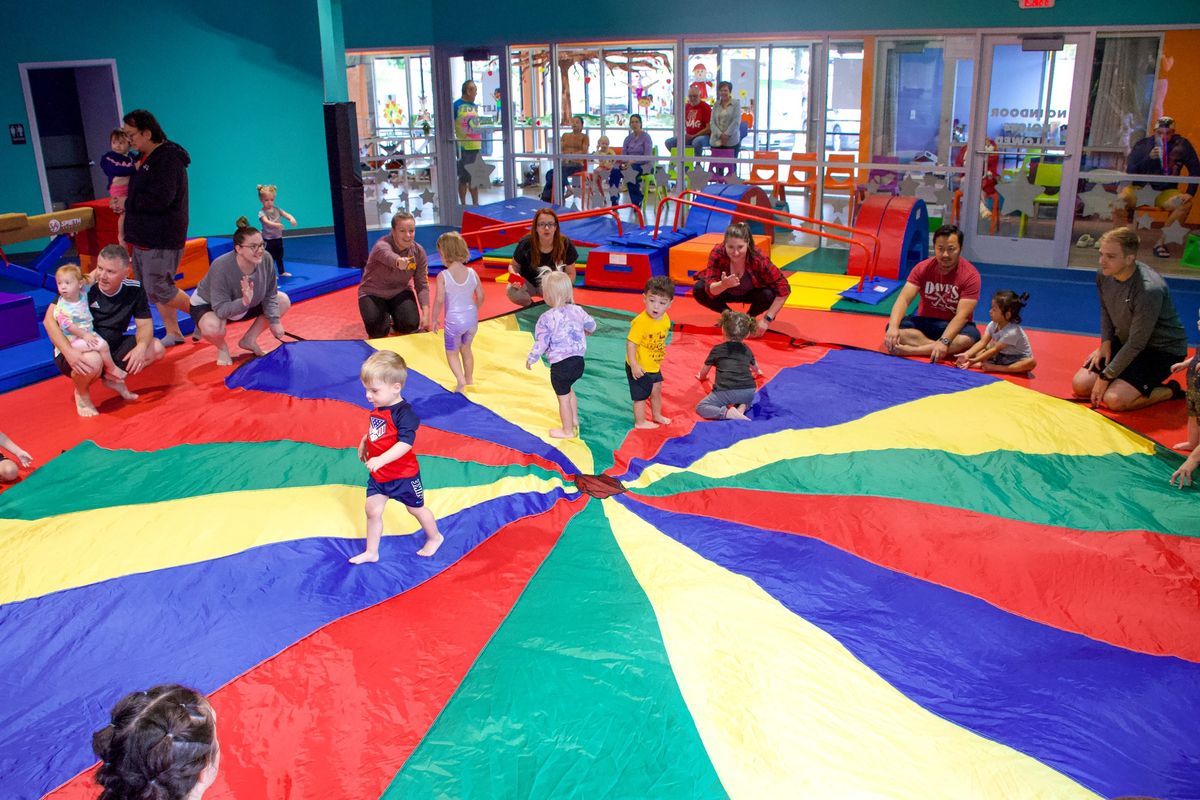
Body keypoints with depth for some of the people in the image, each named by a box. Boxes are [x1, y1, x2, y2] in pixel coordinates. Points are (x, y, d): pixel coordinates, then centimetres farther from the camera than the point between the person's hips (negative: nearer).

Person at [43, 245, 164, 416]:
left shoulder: (134, 290, -8)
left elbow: (145, 324, -2)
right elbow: (50, 319, -21)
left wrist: (142, 346, -26)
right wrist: (68, 352, -36)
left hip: (110, 348, 5)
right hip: (77, 352, -5)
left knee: (156, 348, -10)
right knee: (93, 361, -39)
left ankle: (113, 378, 11)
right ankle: (82, 393, -3)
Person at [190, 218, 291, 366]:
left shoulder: (266, 259, -25)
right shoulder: (222, 267, -38)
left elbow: (270, 296, -9)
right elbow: (221, 309, -37)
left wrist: (274, 321, -16)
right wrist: (244, 302, -53)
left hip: (245, 304, 6)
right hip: (207, 305, -6)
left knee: (283, 301, -3)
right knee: (212, 328, -40)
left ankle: (248, 340, 8)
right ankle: (222, 348, -1)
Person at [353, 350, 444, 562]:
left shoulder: (404, 413, -27)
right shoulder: (378, 408, -2)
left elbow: (405, 443, -37)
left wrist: (381, 460, -45)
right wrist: (364, 442, 7)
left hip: (403, 475, -7)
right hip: (378, 475, 7)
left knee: (416, 509, 15)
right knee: (372, 510, 9)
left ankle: (435, 537, 39)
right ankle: (371, 552, 24)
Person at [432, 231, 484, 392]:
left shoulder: (443, 276, -15)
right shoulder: (472, 273, -4)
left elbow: (439, 300, -15)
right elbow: (480, 297, 3)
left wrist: (434, 319, -2)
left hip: (453, 320, -4)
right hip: (471, 317, 4)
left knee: (452, 352, 13)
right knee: (466, 348, 25)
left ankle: (461, 380, -6)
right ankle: (469, 379, 35)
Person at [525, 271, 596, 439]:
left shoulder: (547, 319, -18)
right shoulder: (577, 311, -2)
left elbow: (541, 343, -14)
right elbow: (591, 324, 15)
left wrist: (531, 359, 2)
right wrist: (587, 331, 39)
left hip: (560, 364, -6)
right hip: (578, 360, 6)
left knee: (563, 397, 10)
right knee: (568, 389, 31)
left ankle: (568, 430, 24)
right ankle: (574, 421, 42)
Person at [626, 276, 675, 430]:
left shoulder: (666, 320, -6)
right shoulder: (640, 321, -30)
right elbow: (630, 343, -28)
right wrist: (634, 365, -29)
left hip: (655, 366, 8)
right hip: (639, 368, -8)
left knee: (656, 391, 25)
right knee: (641, 395, 8)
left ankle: (657, 415, 47)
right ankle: (640, 422, 28)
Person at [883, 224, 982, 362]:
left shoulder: (970, 275, -15)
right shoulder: (922, 268, -7)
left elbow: (962, 314, -24)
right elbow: (903, 299, -18)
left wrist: (944, 341, -41)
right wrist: (893, 327, -38)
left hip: (954, 326, -2)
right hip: (925, 321, 2)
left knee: (971, 337, -37)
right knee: (893, 327, -27)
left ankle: (911, 349, -36)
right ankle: (949, 350, -30)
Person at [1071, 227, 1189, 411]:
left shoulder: (1149, 290, -32)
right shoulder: (1104, 275, -10)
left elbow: (1137, 344, -26)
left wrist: (1106, 377, -21)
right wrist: (1105, 342, 0)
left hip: (1162, 350, -7)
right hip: (1124, 341, 7)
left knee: (1115, 400, -23)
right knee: (1080, 385, -3)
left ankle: (1170, 391, 1)